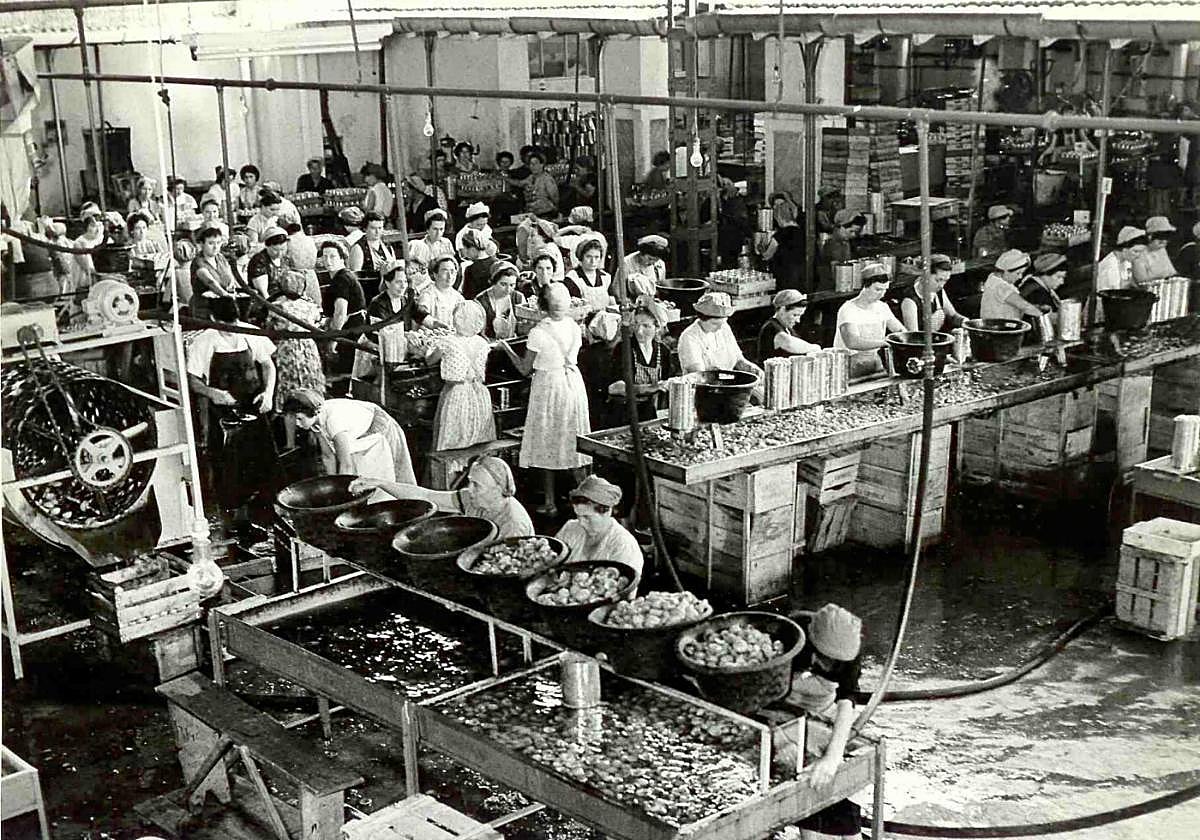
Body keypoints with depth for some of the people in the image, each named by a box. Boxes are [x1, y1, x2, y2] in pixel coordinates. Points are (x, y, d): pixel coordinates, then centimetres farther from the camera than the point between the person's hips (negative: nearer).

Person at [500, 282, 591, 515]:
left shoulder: (538, 333, -17)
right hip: (573, 383, 5)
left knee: (548, 445, 4)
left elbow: (525, 369, -10)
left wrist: (507, 348, 4)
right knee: (574, 441, 15)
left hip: (547, 385, -5)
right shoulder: (575, 328, -2)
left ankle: (550, 503, 8)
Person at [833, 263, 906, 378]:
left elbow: (901, 330, 18)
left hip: (875, 362, 7)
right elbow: (852, 342, -31)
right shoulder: (848, 310, -15)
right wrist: (884, 342, -36)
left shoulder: (882, 307, 8)